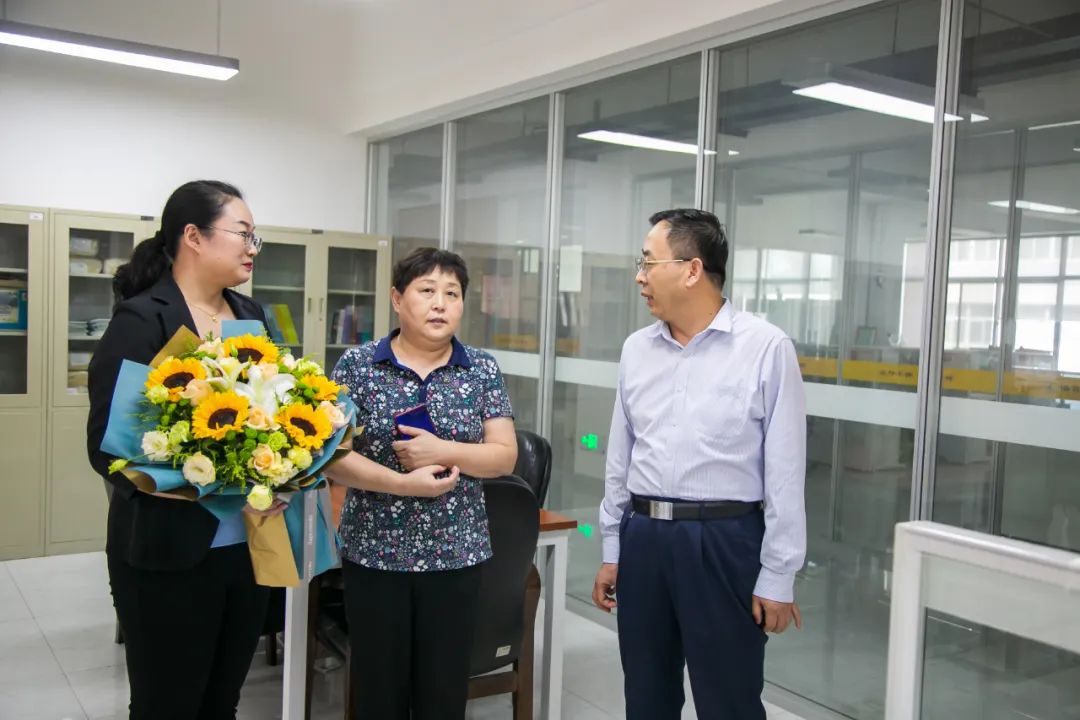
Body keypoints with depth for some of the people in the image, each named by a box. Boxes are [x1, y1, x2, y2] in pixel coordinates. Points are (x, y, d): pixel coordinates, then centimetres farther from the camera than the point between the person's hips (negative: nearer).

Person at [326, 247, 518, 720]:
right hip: (375, 552, -1)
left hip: (456, 553, 1)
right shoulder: (357, 366, -3)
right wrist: (404, 484, -19)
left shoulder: (482, 370, 2)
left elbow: (505, 456, -2)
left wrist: (442, 452, -18)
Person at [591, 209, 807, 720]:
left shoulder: (767, 348, -10)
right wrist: (611, 552, 13)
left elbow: (785, 473, -8)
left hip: (724, 542, -5)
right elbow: (620, 458, 11)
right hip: (642, 537, 5)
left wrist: (776, 577, -8)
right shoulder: (636, 349, 6)